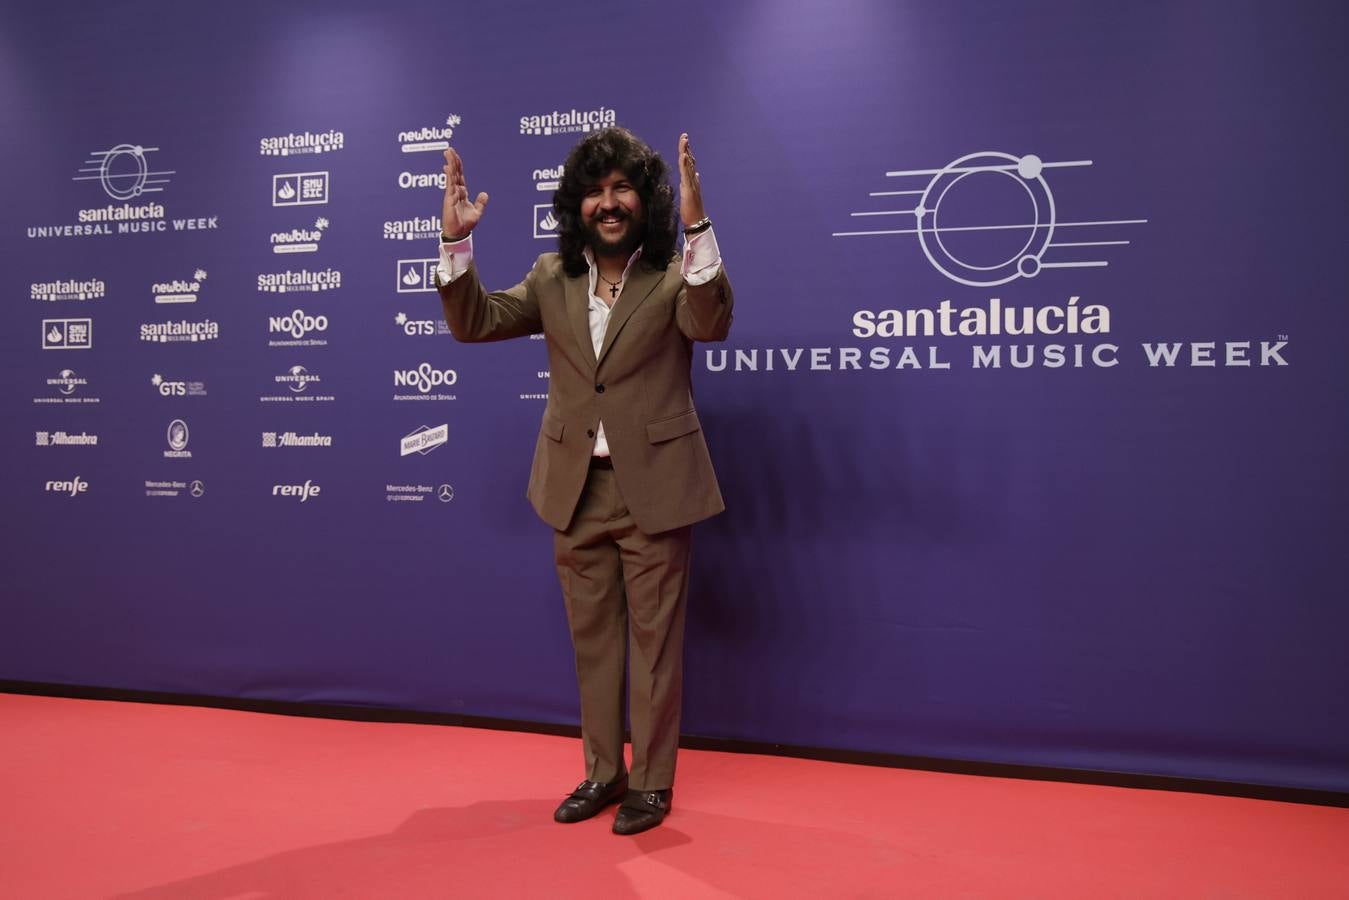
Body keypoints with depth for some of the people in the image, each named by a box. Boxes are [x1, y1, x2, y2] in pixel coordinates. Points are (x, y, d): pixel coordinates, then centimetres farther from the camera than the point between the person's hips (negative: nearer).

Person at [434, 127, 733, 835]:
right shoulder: (553, 278, 7)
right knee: (592, 638, 15)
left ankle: (652, 782, 22)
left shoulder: (675, 273, -6)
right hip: (577, 489, 5)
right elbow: (474, 322, 1)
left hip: (653, 487, -4)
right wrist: (455, 242, -12)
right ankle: (604, 772, 32)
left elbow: (711, 323, -26)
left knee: (653, 639, 7)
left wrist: (696, 228, -36)